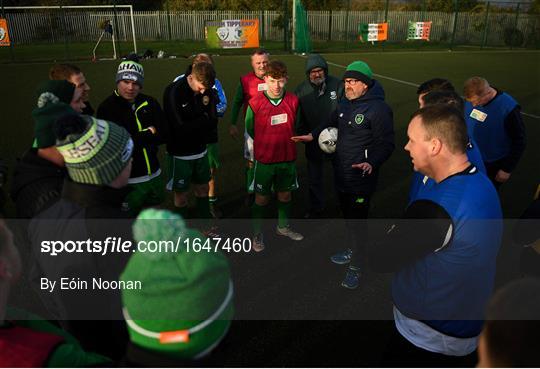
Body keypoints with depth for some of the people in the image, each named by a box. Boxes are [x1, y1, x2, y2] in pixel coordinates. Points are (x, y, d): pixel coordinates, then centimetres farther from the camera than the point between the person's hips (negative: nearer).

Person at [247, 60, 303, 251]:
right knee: (261, 198, 8)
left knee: (285, 194, 18)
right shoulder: (255, 103, -13)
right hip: (264, 160, -3)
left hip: (288, 159, 3)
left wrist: (284, 143, 7)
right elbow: (250, 131, 0)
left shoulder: (293, 101, -5)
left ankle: (283, 227, 40)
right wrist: (266, 146, 6)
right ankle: (257, 234, 27)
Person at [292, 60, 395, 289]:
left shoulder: (378, 109, -19)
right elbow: (332, 122, 26)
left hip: (361, 178, -8)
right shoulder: (345, 104, 8)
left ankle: (355, 267, 17)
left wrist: (372, 163, -34)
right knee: (348, 216, 22)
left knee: (357, 221, 1)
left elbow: (386, 144, -19)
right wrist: (312, 135, 18)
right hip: (341, 174, 8)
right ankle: (352, 251, 42)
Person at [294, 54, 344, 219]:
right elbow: (298, 118, 1)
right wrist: (305, 136, -10)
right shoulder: (301, 90, -4)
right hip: (313, 142, 2)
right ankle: (315, 209, 33)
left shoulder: (337, 85, -10)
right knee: (314, 178, 15)